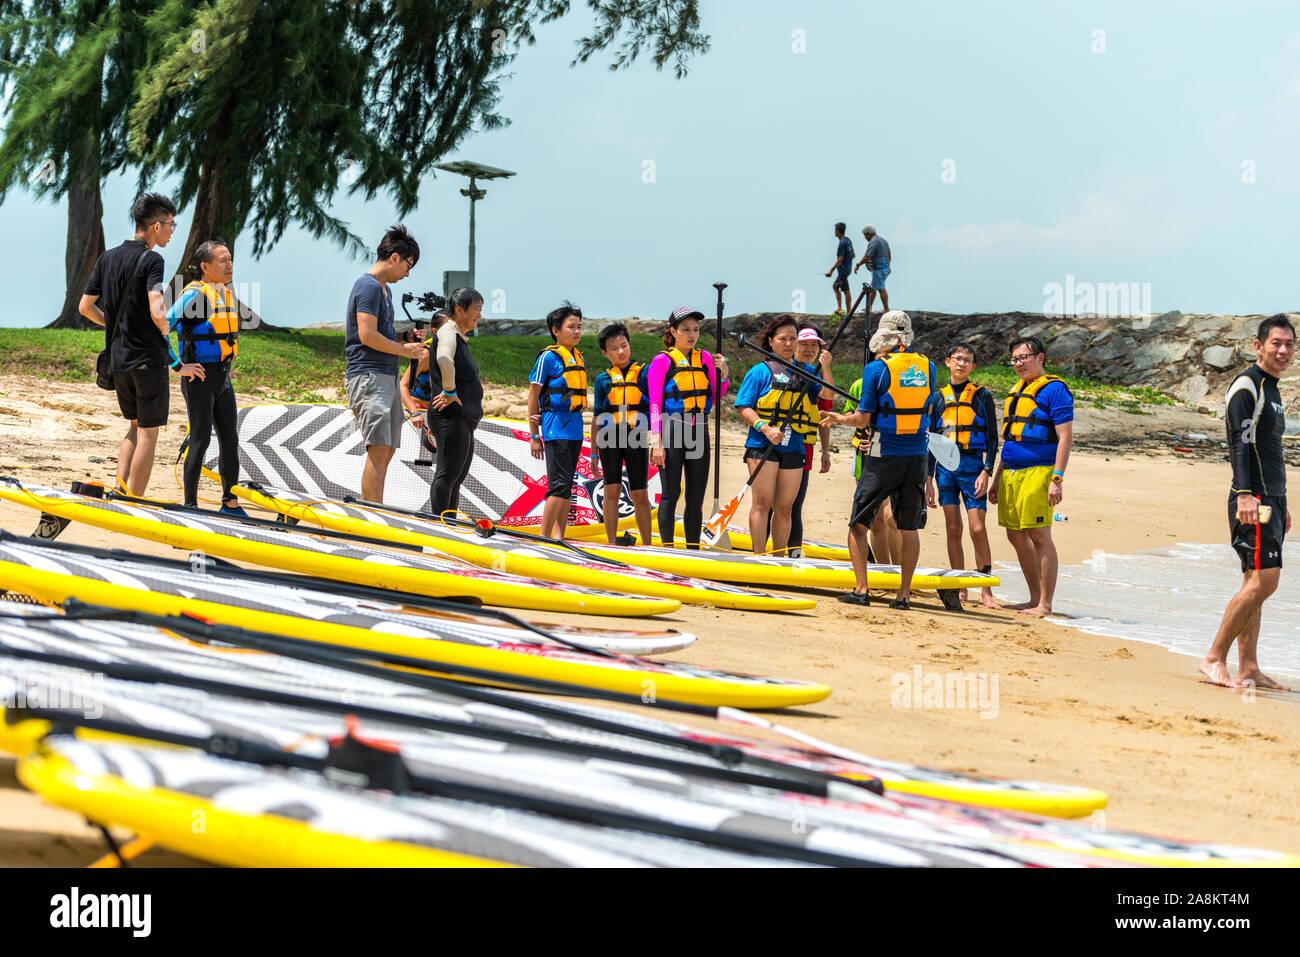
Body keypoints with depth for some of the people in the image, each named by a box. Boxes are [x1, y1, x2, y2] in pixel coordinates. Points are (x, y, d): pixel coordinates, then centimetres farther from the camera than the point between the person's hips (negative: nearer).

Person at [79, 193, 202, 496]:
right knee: (148, 432, 2)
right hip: (149, 357, -7)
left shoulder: (107, 258, 9)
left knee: (135, 426, 20)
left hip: (117, 358, 7)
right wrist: (167, 333, -6)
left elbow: (85, 307, 11)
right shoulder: (151, 260, -14)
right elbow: (157, 312, -25)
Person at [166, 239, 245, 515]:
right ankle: (190, 507, 2)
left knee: (230, 440, 9)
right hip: (199, 379, -8)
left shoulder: (227, 294, 13)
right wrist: (178, 366, -19)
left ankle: (230, 503, 18)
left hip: (223, 378, 8)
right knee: (201, 440, -6)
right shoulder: (194, 294, -13)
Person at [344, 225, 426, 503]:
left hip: (387, 377, 10)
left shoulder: (383, 288, 21)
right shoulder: (369, 286, -11)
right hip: (368, 376, -10)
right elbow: (367, 336, -19)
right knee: (379, 450, -17)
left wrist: (407, 338, 12)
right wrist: (404, 350, -9)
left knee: (386, 450, 8)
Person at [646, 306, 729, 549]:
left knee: (696, 498, 7)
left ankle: (693, 550, 14)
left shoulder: (705, 359, 12)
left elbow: (715, 400, 15)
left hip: (698, 433, 5)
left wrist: (723, 375, -2)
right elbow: (655, 404, -5)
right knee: (670, 494, -7)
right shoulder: (662, 361, -2)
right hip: (671, 430, -5)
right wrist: (657, 442, -12)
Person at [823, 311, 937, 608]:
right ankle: (904, 594, 9)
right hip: (917, 455, 4)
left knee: (858, 523, 6)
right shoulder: (927, 366, 4)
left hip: (884, 456, -4)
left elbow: (862, 419, -8)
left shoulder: (877, 368, -10)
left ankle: (861, 589, -2)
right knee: (909, 527, 10)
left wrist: (839, 419, 11)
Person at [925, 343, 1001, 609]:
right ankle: (959, 589, 10)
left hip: (972, 465, -3)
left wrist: (986, 472, -9)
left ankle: (986, 592, -5)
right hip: (945, 465, 3)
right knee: (953, 529, 3)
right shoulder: (939, 397, 12)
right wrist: (928, 479, 10)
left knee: (978, 529, -10)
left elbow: (992, 438, 2)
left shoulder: (982, 396, 4)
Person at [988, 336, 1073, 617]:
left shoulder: (1054, 389, -6)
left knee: (1039, 536, -8)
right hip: (1011, 472, 9)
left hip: (1038, 472, -9)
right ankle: (1035, 598, 18)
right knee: (1016, 536, 9)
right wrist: (997, 478, 21)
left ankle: (1045, 604, -5)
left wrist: (1057, 479, -18)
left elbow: (1065, 437, -12)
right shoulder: (1016, 391, 20)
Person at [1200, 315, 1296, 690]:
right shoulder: (1246, 386, -9)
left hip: (1270, 500, 9)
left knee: (1256, 585, 7)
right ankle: (1214, 659, -10)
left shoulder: (1271, 389, 21)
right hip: (1253, 501, -9)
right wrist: (1245, 495, -26)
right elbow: (1240, 444, -17)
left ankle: (1248, 669, 8)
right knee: (1263, 581, -14)